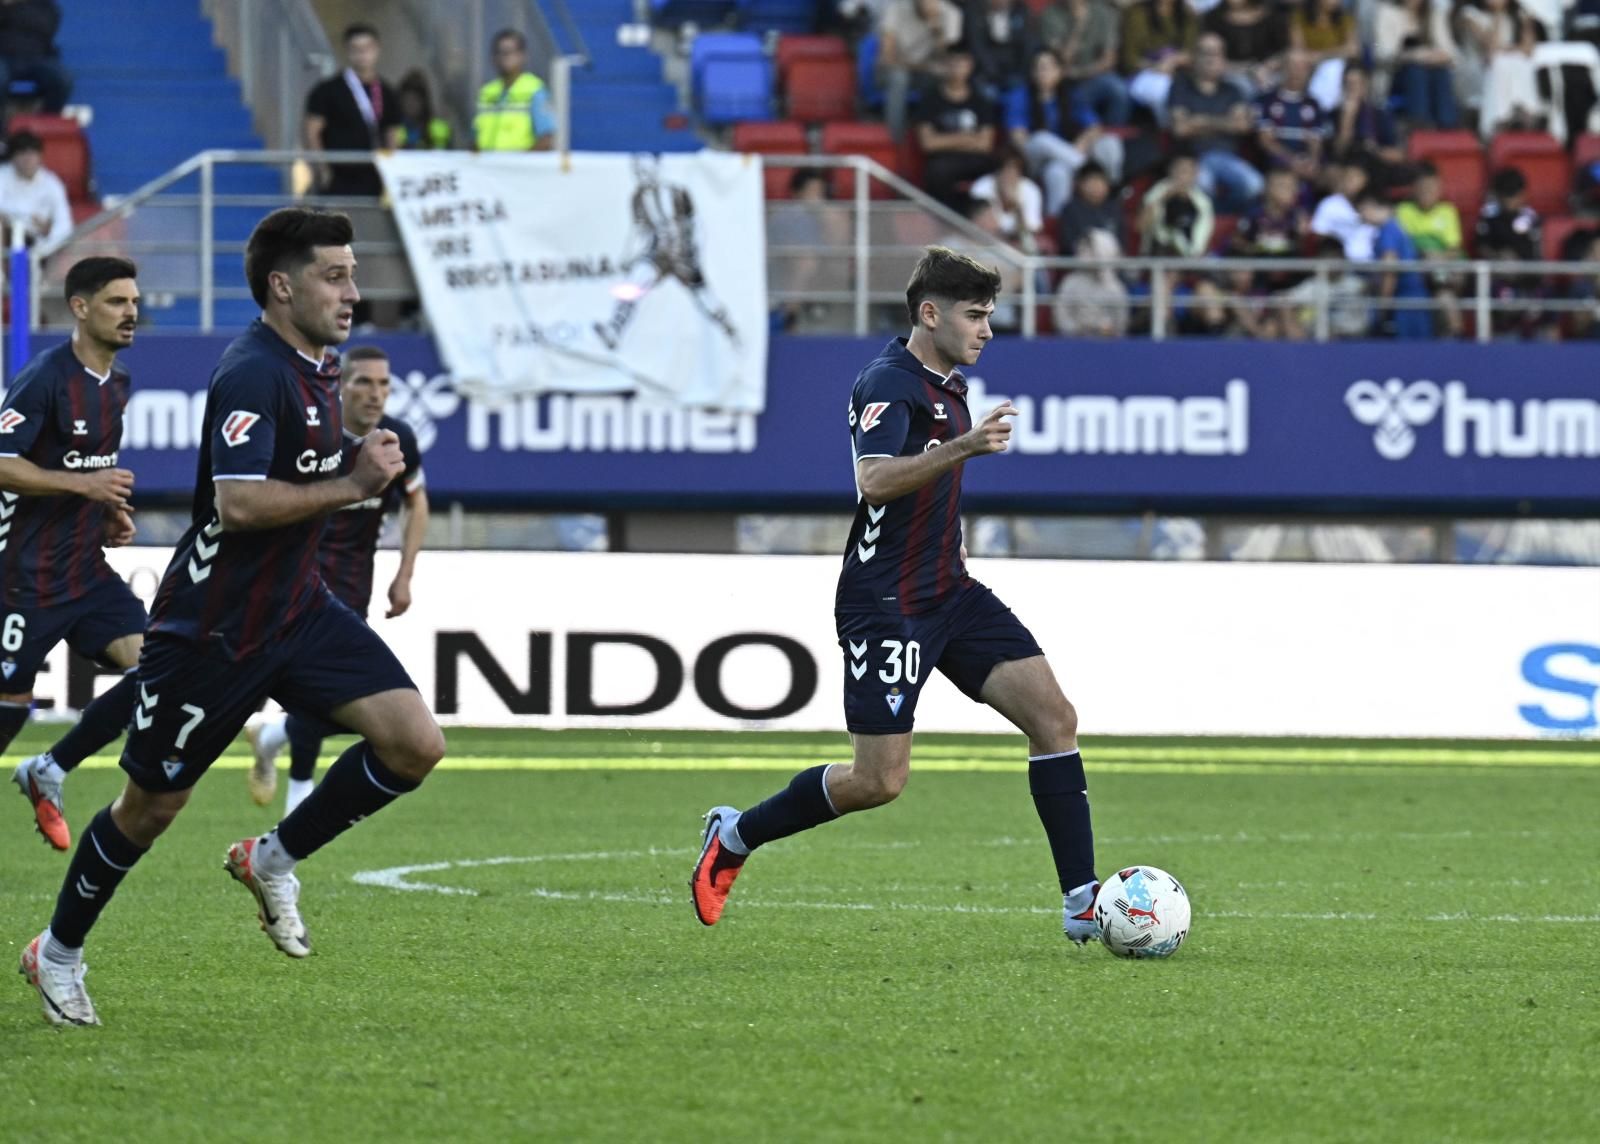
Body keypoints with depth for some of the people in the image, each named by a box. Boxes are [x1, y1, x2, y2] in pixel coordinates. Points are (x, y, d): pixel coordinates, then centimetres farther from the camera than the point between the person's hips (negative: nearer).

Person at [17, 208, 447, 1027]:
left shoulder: (317, 369, 8)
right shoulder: (253, 374, -22)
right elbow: (241, 502, -32)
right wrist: (354, 484, -26)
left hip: (296, 609, 8)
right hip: (212, 626, -8)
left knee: (415, 744, -9)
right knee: (151, 807, 6)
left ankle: (275, 859, 9)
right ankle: (59, 951, 28)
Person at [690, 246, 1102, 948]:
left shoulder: (948, 383, 13)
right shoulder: (888, 383, -17)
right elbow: (874, 481, -35)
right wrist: (963, 447, -45)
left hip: (949, 593, 9)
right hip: (886, 603, -9)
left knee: (1053, 717, -5)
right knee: (880, 780, -7)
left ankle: (1081, 903, -6)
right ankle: (734, 837, 15)